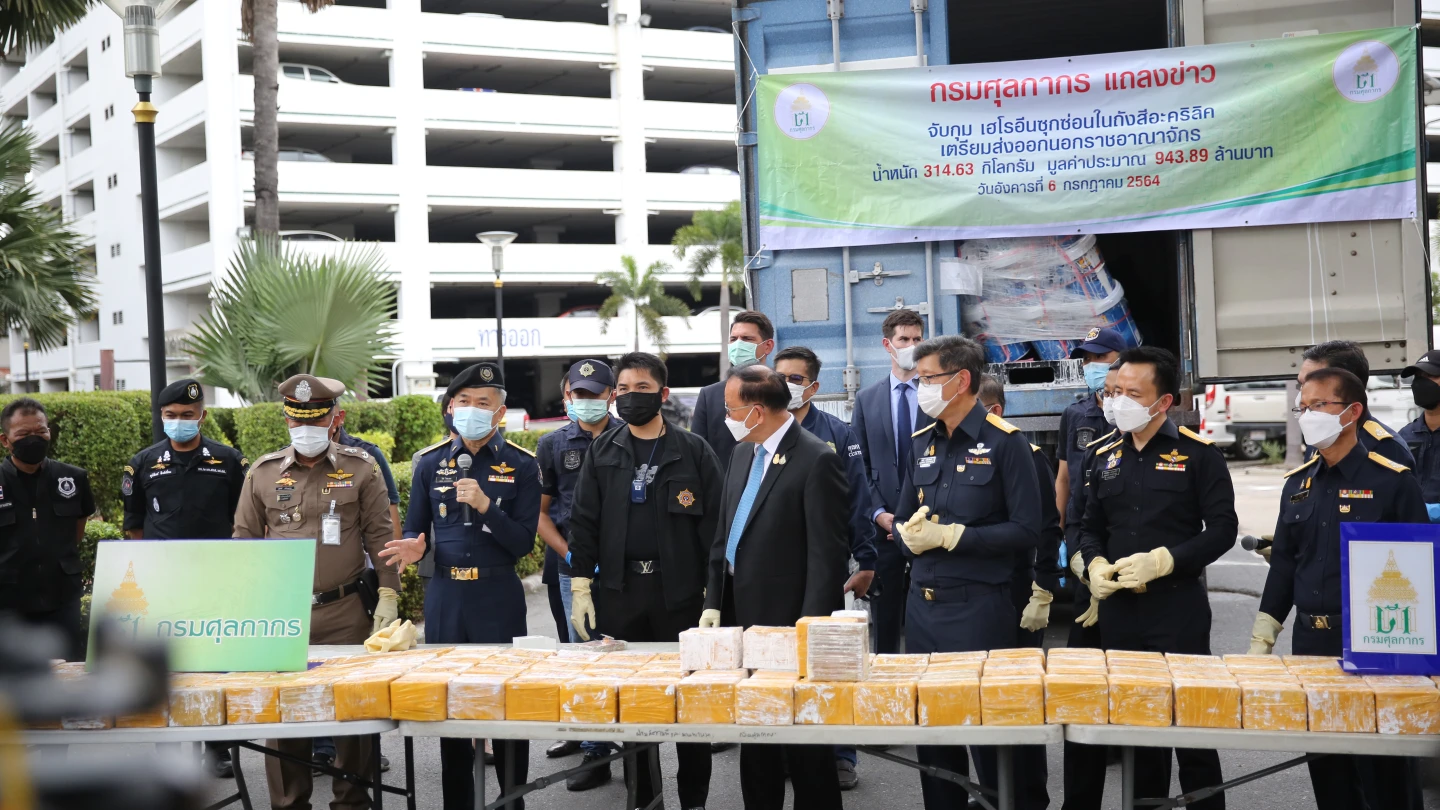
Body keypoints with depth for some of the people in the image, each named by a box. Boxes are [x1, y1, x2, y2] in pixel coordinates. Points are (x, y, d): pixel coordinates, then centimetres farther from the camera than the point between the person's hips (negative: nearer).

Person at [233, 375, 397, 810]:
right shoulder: (263, 472, 6)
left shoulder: (361, 468, 2)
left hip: (346, 611, -1)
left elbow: (379, 536, 3)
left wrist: (388, 595, -3)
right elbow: (245, 544, 10)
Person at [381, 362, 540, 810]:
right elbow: (413, 529, 11)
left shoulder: (521, 465, -2)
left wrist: (486, 505, -20)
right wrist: (413, 547, -12)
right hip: (445, 598, 3)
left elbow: (523, 543, -6)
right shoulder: (430, 463, 6)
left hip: (499, 597, -2)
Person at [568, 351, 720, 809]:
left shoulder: (693, 451, 0)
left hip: (680, 593, -2)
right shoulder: (602, 452, 7)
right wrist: (580, 588, -1)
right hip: (618, 591, 2)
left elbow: (714, 524, -2)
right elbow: (584, 522, 6)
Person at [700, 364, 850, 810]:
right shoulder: (743, 453, 11)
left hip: (790, 622, -8)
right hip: (742, 615, 8)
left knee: (804, 739, 2)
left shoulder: (817, 459, -14)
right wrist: (714, 601, 10)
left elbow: (828, 552, -16)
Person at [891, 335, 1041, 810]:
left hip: (978, 607, -6)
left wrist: (949, 535, -16)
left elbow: (1026, 531, -13)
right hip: (922, 605, 6)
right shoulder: (922, 443, 12)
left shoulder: (1004, 443, -8)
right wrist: (908, 534, -5)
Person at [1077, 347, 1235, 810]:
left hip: (1179, 607, -5)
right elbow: (1090, 528, 17)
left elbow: (1222, 529, -8)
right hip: (1119, 609, 5)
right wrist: (1095, 566, -4)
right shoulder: (1105, 458, 12)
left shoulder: (1198, 454, -4)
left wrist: (1160, 562, -18)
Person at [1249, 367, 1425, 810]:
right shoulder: (1297, 483, 9)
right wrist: (1261, 640, 11)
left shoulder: (1393, 482, -9)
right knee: (1325, 767, 13)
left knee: (1384, 773, 2)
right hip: (1310, 642, 6)